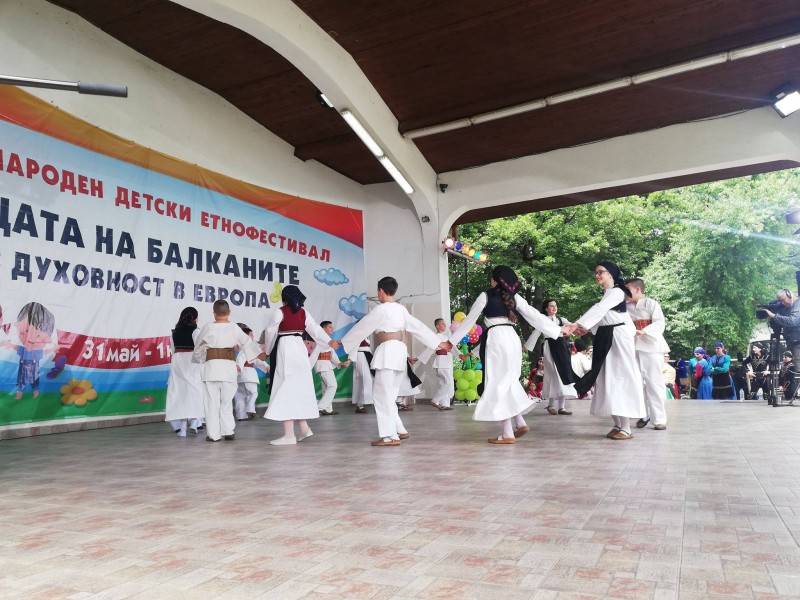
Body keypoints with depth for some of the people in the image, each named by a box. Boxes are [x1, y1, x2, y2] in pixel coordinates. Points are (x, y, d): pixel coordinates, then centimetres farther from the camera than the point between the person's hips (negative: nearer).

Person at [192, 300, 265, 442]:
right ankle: (228, 431, 13)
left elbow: (198, 347, 10)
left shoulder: (208, 327, -3)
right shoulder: (234, 328, 1)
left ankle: (213, 434, 9)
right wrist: (260, 354, 27)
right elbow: (247, 342, 13)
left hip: (212, 367, -1)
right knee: (227, 401, 14)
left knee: (212, 402, 7)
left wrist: (197, 358, 31)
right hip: (229, 368, 2)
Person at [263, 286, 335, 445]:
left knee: (285, 389, -4)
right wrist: (329, 342, 16)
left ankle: (289, 435, -4)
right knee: (299, 388, 15)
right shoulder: (304, 313, 9)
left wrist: (268, 350, 17)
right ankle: (304, 428, 19)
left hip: (285, 349, -6)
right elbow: (315, 329, 9)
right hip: (300, 348, 6)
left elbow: (270, 333, 2)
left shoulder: (279, 312, -6)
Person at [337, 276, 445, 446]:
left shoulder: (381, 309, -9)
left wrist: (342, 343, 7)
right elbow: (418, 327, 16)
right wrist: (439, 343, 20)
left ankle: (390, 436, -7)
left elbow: (361, 328, -3)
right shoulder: (401, 309, 14)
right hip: (399, 351, 9)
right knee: (387, 394, 15)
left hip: (388, 352, -9)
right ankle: (399, 430, 19)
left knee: (382, 394, -5)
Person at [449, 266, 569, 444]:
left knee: (496, 384, -1)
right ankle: (520, 423, 11)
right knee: (508, 382, 18)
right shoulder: (515, 297, 13)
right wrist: (558, 330, 20)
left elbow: (469, 320, 7)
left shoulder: (486, 296, 2)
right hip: (512, 339, 6)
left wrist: (451, 340, 15)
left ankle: (507, 434, -1)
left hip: (495, 339, -5)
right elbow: (535, 315, 13)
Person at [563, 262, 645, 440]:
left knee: (620, 379, -8)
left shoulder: (617, 292, -13)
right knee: (608, 381, 9)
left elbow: (599, 310, -26)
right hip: (605, 339, 9)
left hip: (618, 339, -9)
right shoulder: (606, 294, 18)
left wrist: (577, 324, -37)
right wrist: (586, 328, -4)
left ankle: (626, 428, -4)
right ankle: (617, 425, 17)